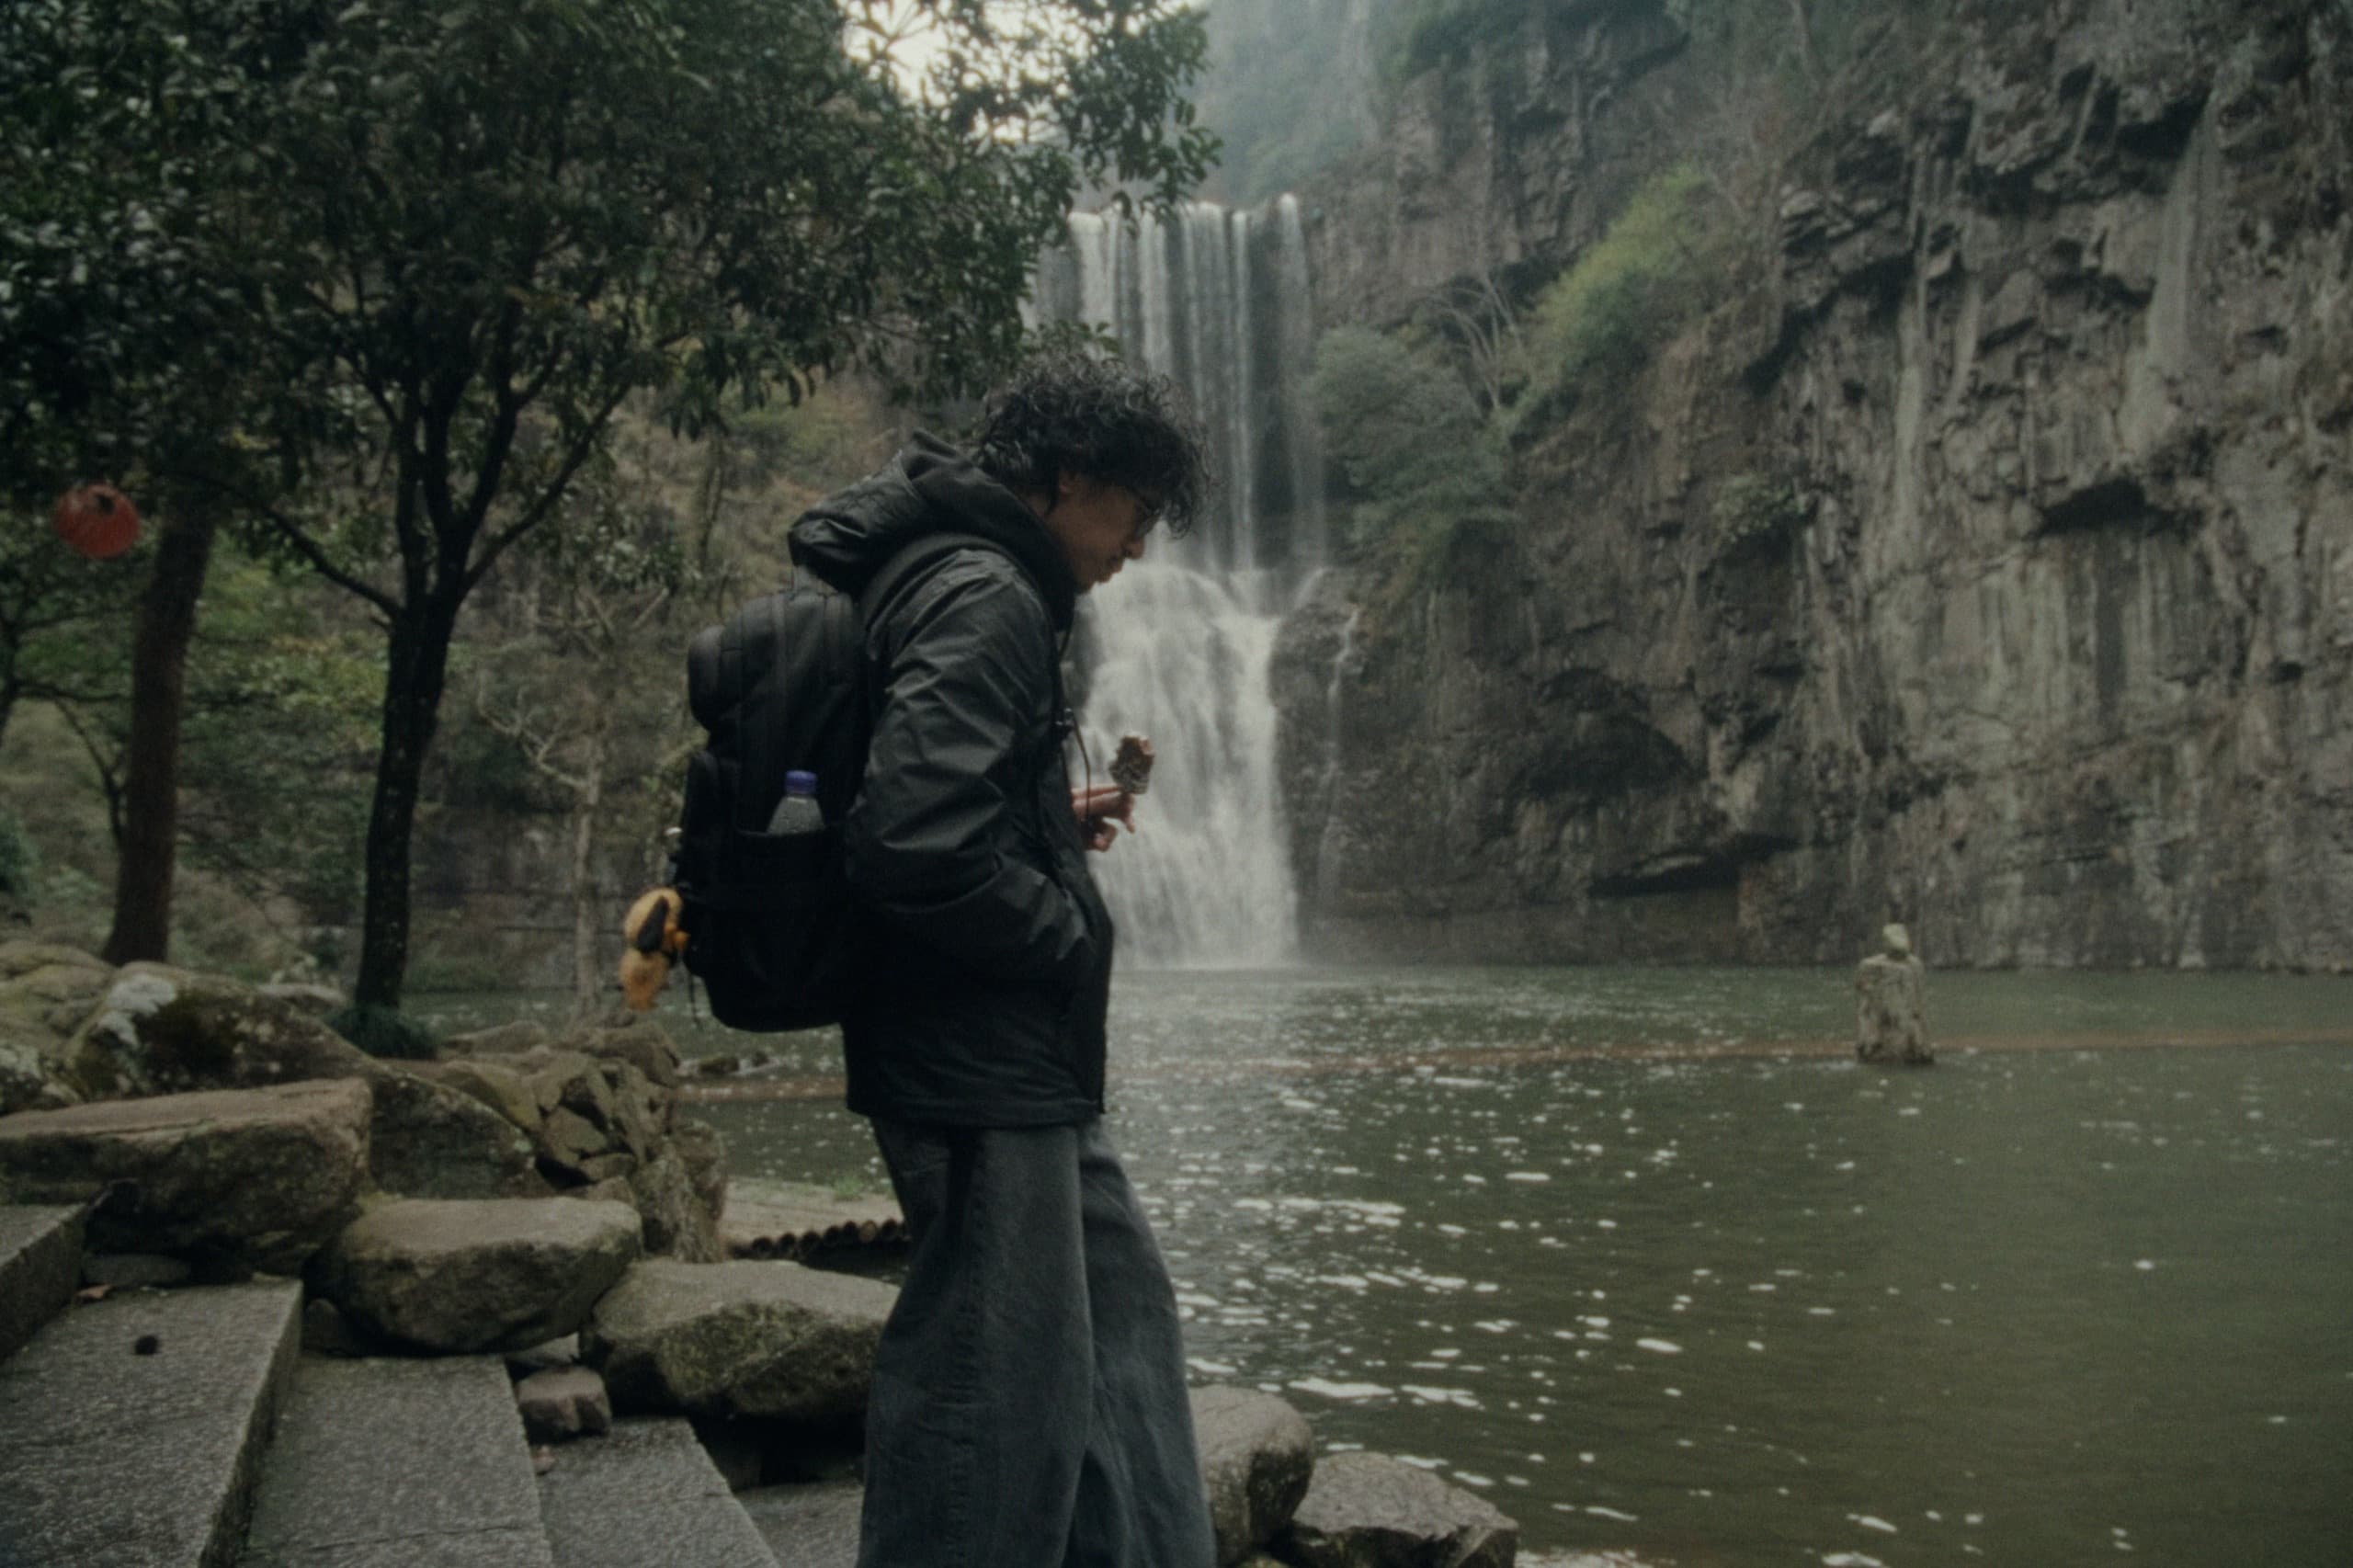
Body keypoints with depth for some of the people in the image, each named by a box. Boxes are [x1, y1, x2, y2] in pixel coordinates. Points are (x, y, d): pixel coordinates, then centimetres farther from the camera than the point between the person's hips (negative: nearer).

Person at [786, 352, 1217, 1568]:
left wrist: (1059, 821, 14)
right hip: (978, 1069, -11)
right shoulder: (985, 602, -18)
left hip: (1019, 1068, 11)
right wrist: (1067, 934, -16)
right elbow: (914, 845, -30)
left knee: (1117, 1306, 22)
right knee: (995, 1379, -1)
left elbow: (949, 801, 22)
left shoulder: (959, 583, 14)